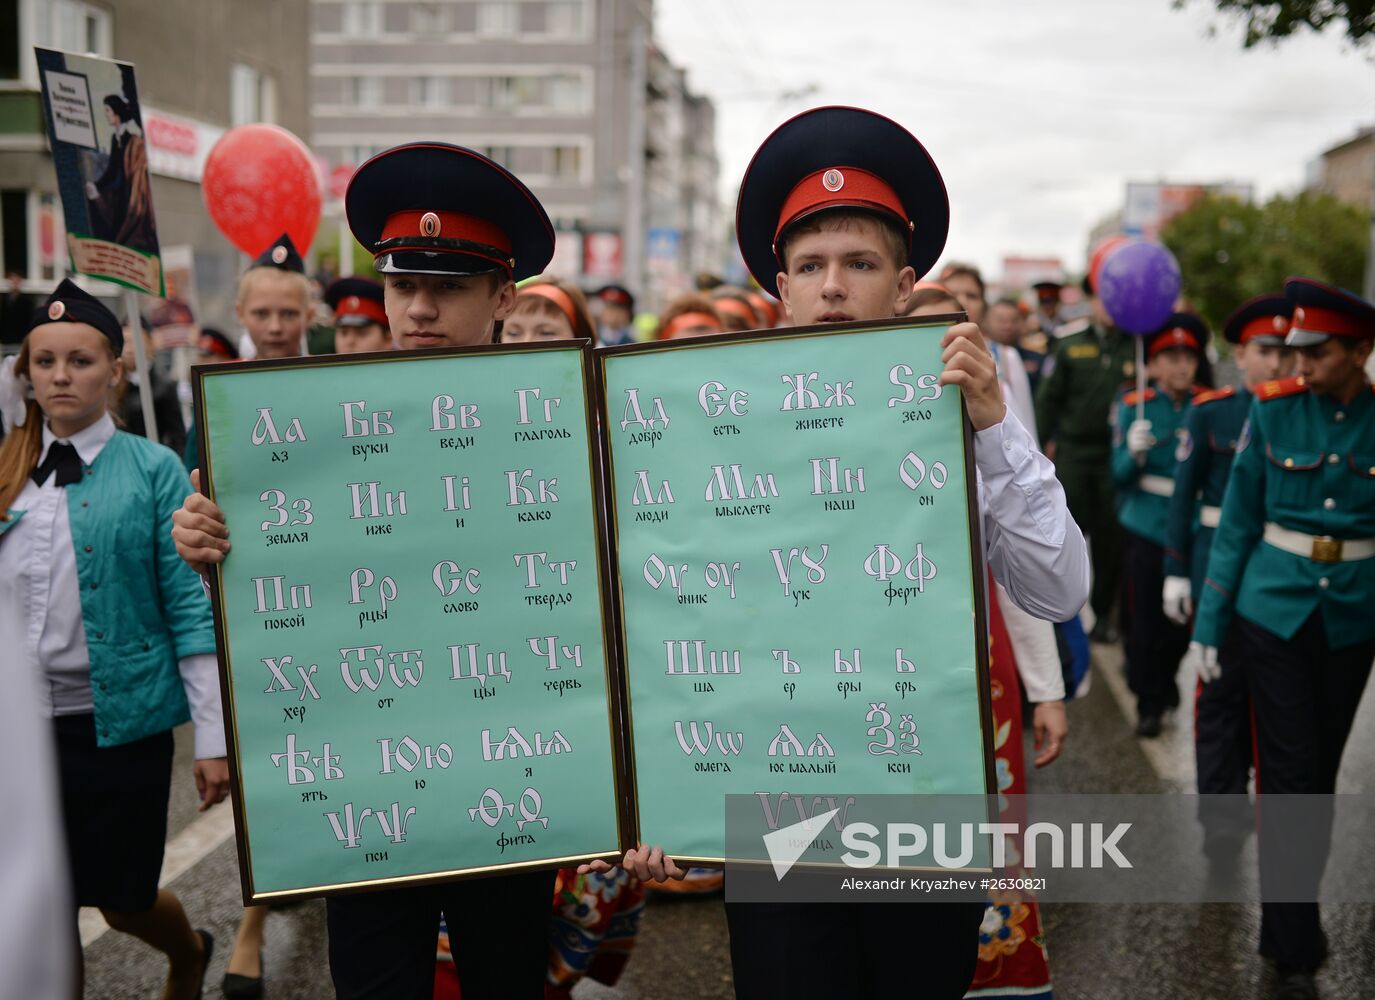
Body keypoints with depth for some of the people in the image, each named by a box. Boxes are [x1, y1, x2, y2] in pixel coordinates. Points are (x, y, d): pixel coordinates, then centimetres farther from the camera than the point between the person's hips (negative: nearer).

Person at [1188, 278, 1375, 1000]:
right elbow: (1237, 521, -1)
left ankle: (1292, 915, 31)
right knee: (1290, 773, -4)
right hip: (1272, 611, -1)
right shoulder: (1273, 410, -7)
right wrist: (1208, 624, -1)